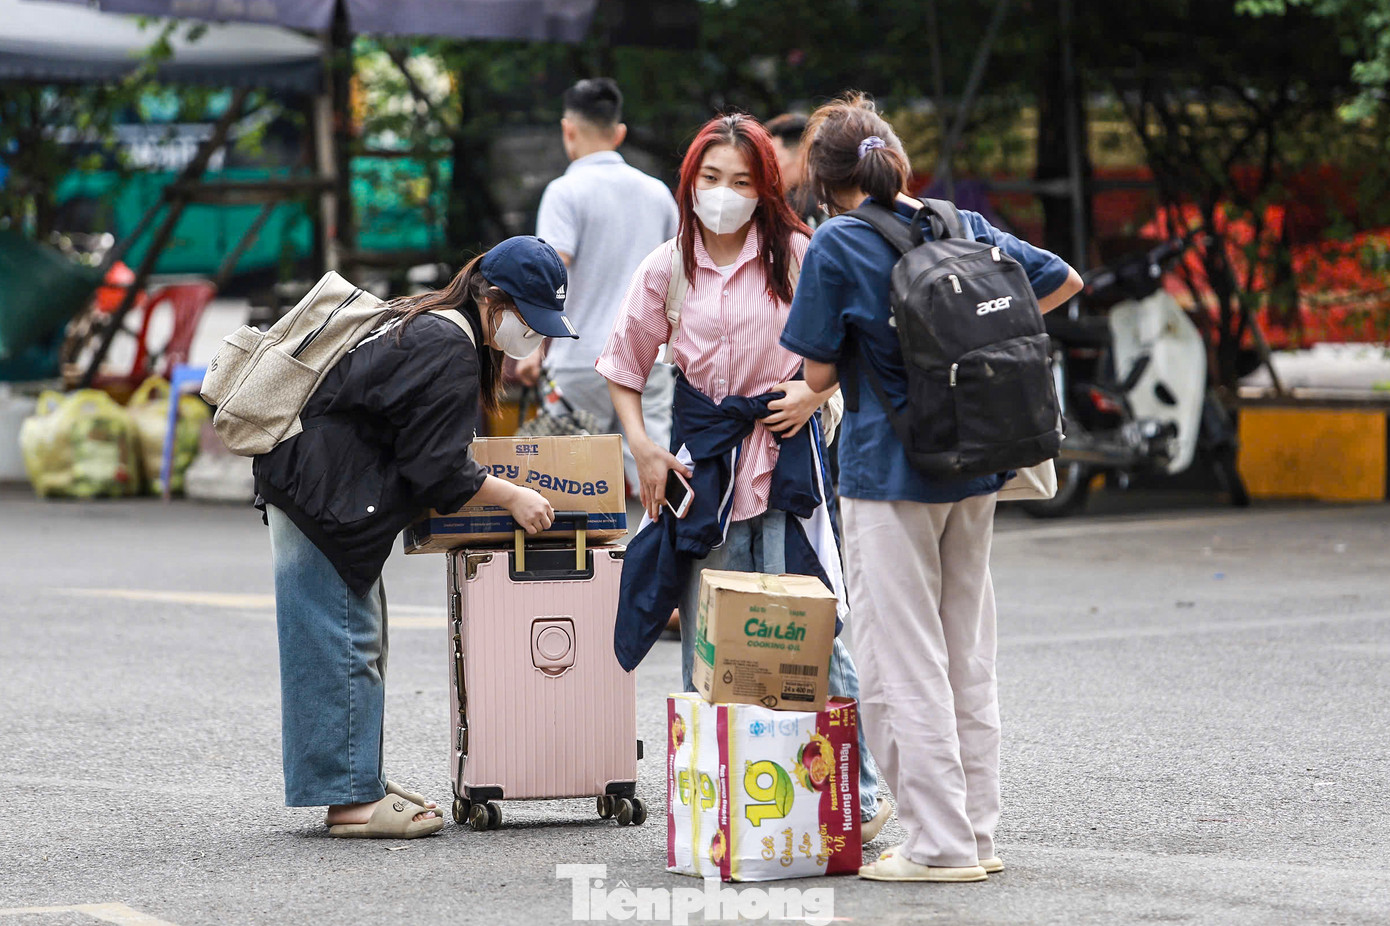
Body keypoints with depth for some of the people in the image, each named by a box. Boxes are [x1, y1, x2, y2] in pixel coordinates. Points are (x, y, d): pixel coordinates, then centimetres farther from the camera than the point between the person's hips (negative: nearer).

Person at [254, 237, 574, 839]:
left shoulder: (420, 323, 16)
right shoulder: (449, 351, -16)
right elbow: (438, 470, -17)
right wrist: (511, 497, -7)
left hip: (304, 487, 11)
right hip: (324, 497, -11)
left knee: (360, 639, 15)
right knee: (345, 643, -7)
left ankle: (359, 783, 22)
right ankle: (351, 799, -4)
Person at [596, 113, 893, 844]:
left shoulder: (797, 256, -2)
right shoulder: (666, 269, 5)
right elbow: (623, 364, 14)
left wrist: (816, 391, -8)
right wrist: (643, 447, 4)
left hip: (783, 444, -3)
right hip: (703, 453, 3)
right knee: (706, 639, 5)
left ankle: (856, 794, -1)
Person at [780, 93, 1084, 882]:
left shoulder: (838, 245, -10)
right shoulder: (964, 225, 5)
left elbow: (820, 373, -8)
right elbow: (1064, 281, 15)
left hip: (889, 470, -6)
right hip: (974, 466, 6)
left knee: (904, 663, 0)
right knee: (968, 655, 13)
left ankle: (940, 844, 0)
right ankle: (978, 835, 18)